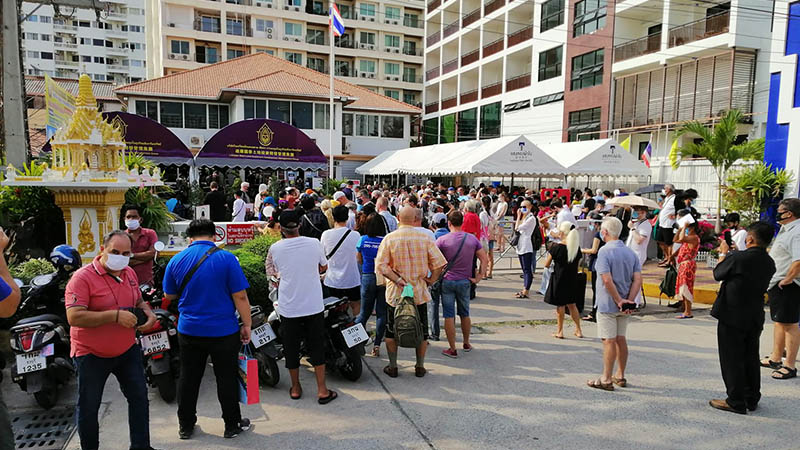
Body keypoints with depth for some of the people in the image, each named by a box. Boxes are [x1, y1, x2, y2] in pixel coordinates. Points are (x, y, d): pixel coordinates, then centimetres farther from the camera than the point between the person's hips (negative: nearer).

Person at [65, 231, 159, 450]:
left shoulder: (129, 273, 4)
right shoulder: (82, 277, -18)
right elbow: (74, 317, -27)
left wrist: (149, 313, -3)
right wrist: (115, 315, -31)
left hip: (127, 349, 6)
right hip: (92, 355, -6)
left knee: (139, 398, 12)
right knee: (88, 407, 10)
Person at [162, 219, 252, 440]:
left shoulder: (176, 260, -1)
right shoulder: (226, 258, -13)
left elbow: (169, 295, 11)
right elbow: (240, 296, -14)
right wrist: (247, 325, -4)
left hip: (189, 331, 3)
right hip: (223, 331, -3)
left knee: (188, 379, 17)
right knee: (227, 379, 10)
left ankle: (185, 426, 29)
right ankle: (232, 425, 22)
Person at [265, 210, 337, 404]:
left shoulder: (275, 248, -8)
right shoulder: (314, 244, -8)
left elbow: (271, 271, 9)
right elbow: (324, 268, 9)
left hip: (288, 307, 0)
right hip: (313, 306, 0)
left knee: (291, 348, 15)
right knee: (317, 347, 10)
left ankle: (295, 388, 27)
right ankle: (322, 390, 14)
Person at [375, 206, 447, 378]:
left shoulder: (389, 238, -8)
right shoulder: (425, 238, -7)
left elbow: (381, 265, -15)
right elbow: (439, 263, -9)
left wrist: (397, 280, -13)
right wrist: (430, 280, 1)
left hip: (395, 293, 0)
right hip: (419, 292, 1)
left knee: (391, 331, 15)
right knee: (421, 331, 15)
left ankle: (392, 367, 21)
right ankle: (420, 367, 23)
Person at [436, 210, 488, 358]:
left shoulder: (442, 240, -11)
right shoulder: (472, 239, -2)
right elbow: (485, 259, -1)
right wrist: (478, 277, 2)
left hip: (447, 281, -3)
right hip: (465, 281, 3)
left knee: (449, 316, 4)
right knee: (465, 314, 19)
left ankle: (452, 349, 9)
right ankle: (466, 344, 34)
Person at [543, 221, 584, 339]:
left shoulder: (556, 248, -16)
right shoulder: (577, 247, -2)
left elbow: (546, 264, -8)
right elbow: (577, 265, 7)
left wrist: (549, 254, 10)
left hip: (559, 279, -4)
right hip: (572, 280, 5)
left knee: (560, 305, 7)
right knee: (572, 304, 18)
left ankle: (560, 331, 14)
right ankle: (578, 330, 22)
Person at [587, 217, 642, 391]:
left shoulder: (605, 251, -15)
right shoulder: (630, 252, 7)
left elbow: (607, 280, -23)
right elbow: (638, 279, -1)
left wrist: (619, 301, -16)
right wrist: (629, 300, -6)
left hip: (608, 304, -7)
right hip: (624, 306, 7)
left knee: (609, 341, -2)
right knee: (621, 339, 15)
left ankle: (606, 379, 5)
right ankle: (620, 376, 26)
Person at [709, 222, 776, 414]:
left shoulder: (738, 258, -21)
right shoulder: (769, 263, 0)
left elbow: (718, 274, -6)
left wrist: (724, 253, 10)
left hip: (732, 316, -7)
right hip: (755, 317, 7)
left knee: (732, 359, 3)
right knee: (751, 358, 17)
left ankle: (736, 402, 9)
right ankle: (751, 399, 28)